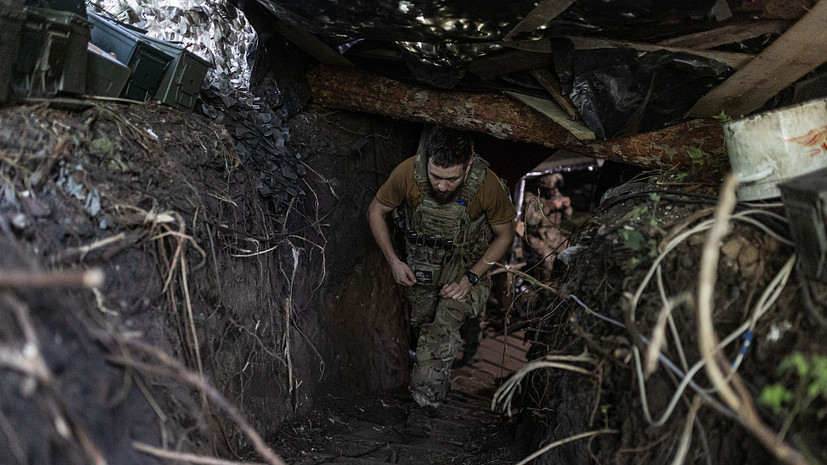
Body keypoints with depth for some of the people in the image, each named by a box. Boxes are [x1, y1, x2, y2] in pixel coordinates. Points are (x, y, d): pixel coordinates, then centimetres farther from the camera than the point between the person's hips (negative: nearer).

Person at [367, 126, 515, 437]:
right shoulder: (408, 173, -29)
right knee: (422, 325, 11)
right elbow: (376, 212, -8)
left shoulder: (487, 185, -31)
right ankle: (440, 383, 40)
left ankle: (423, 404, -15)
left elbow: (505, 235, -12)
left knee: (446, 324, -23)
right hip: (421, 259, 2)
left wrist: (471, 277, -20)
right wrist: (393, 261, -13)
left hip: (466, 261, -2)